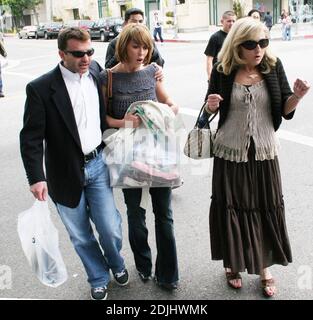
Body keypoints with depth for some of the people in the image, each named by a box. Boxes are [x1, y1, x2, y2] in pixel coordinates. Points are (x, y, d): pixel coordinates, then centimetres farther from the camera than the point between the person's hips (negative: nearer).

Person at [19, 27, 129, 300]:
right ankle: (99, 278, 39)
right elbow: (31, 138, -12)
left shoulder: (96, 71, -1)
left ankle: (116, 263, 39)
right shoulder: (40, 89, -15)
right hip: (65, 173, -2)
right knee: (81, 236, 13)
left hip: (97, 164, 3)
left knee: (110, 229, 4)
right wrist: (36, 178, -19)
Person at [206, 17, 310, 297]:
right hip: (230, 153, -1)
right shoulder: (223, 70, -7)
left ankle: (264, 268, 31)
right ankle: (234, 263, 33)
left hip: (264, 152, 1)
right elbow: (211, 110, 5)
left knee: (266, 210, 10)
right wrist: (211, 105, -17)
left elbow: (285, 110, -2)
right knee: (232, 210, 9)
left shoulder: (273, 66, -4)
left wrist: (297, 96, -22)